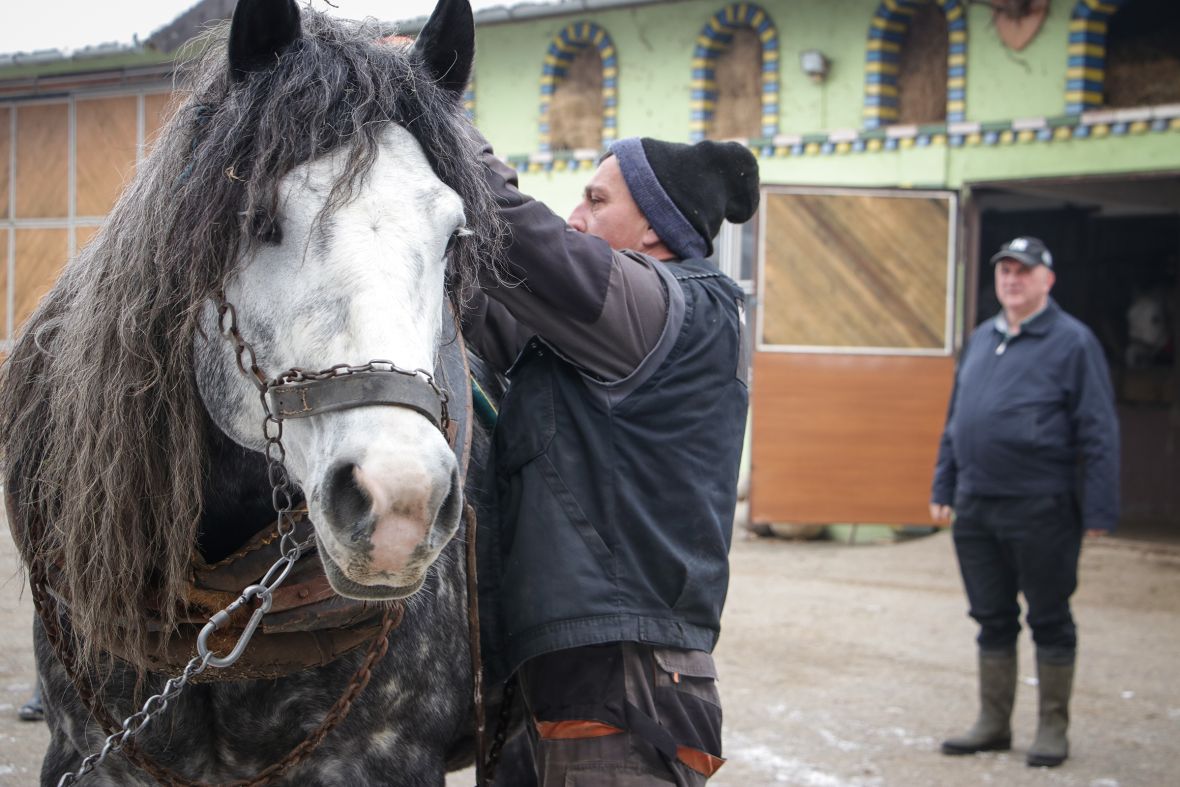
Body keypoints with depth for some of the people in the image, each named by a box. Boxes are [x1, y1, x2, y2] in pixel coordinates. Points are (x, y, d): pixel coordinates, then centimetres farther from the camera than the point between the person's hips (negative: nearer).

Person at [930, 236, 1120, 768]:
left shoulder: (1072, 341, -6)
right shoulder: (981, 339, 13)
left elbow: (1098, 433, -8)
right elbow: (955, 420, 19)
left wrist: (1098, 510, -12)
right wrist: (944, 487, 14)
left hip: (1041, 509, -6)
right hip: (976, 506, 6)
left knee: (1049, 620, 4)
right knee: (993, 619, 12)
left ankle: (1052, 728, 14)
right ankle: (993, 724, 22)